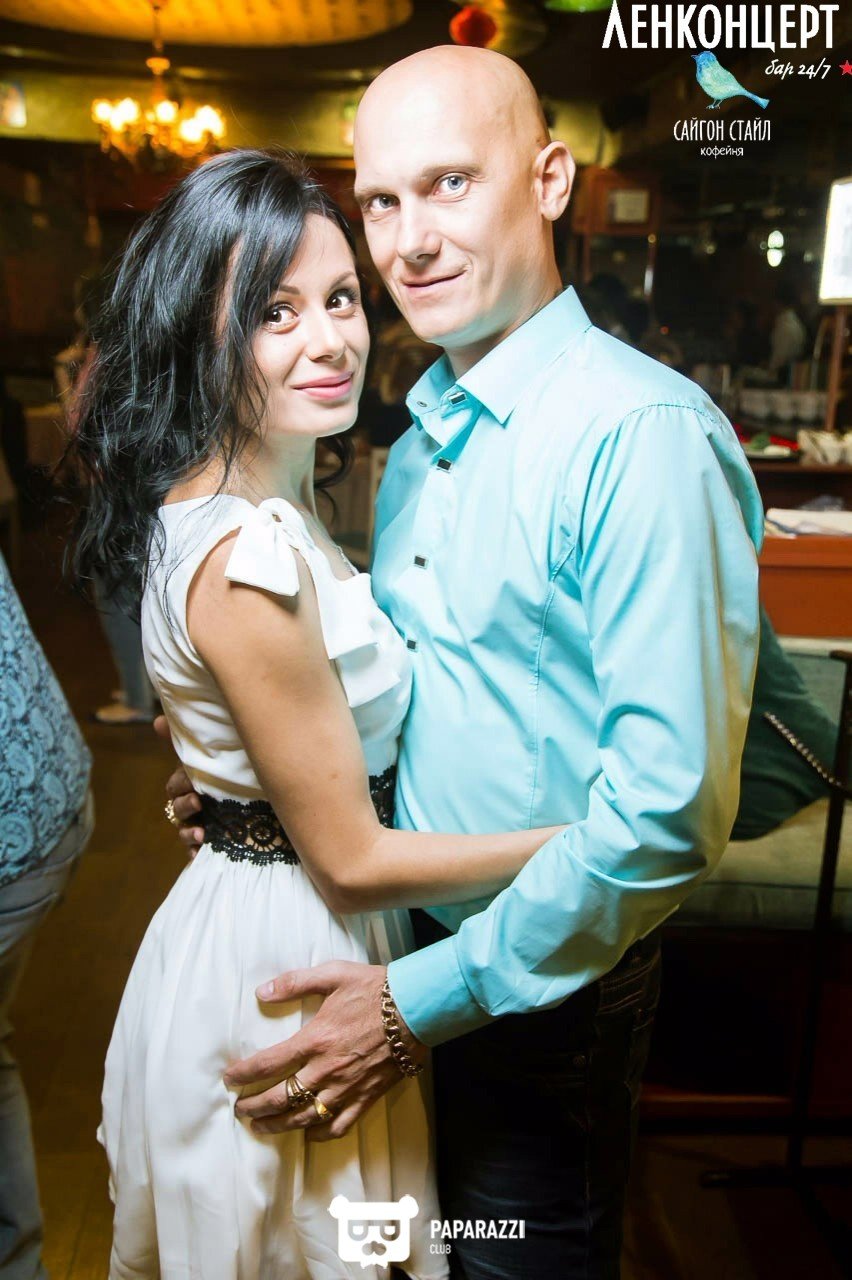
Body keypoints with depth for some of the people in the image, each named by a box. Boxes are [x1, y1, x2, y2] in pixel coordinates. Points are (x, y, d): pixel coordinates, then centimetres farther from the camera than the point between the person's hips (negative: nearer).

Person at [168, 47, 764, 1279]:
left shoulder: (644, 432, -23)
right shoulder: (423, 436, 5)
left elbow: (670, 810, -26)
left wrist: (425, 997, -21)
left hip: (544, 980, -7)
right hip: (414, 933, 7)